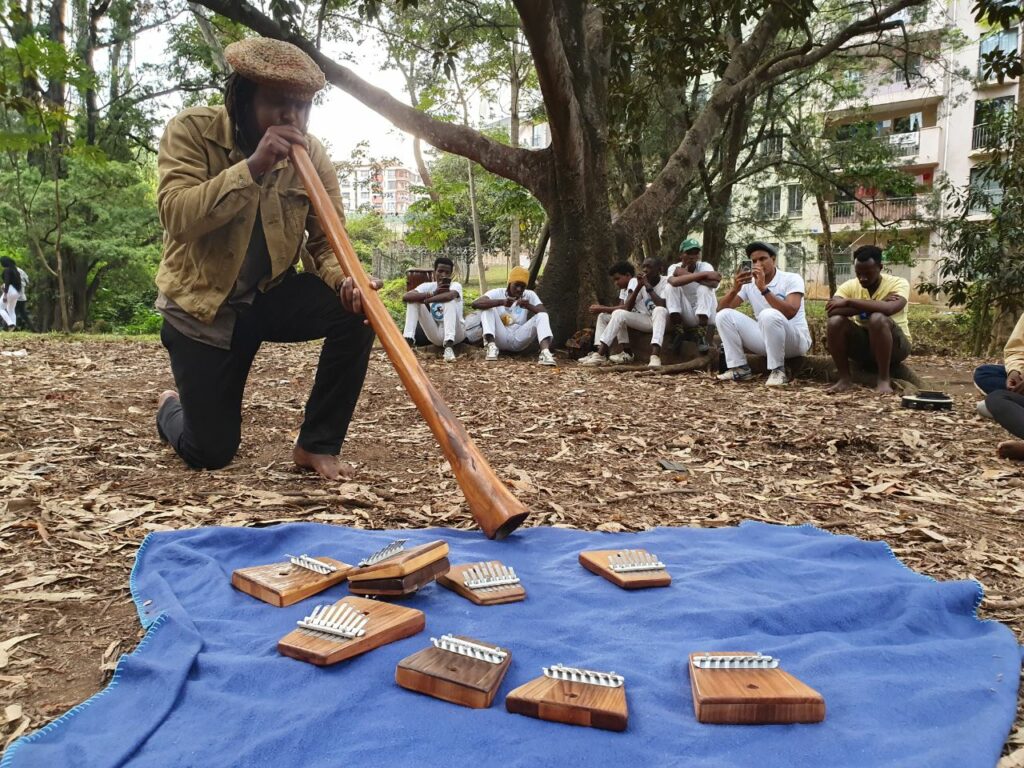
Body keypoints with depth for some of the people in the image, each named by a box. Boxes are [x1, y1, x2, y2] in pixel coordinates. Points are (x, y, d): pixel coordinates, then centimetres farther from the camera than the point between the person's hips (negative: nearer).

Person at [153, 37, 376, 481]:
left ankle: (317, 445, -12)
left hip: (271, 294, 3)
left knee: (356, 309, -28)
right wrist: (252, 166, -36)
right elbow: (176, 217, -28)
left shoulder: (310, 155, -6)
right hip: (202, 304, -2)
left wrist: (346, 281, -30)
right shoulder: (192, 131, -14)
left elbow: (327, 242, -7)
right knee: (210, 453, -2)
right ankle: (172, 408, 39)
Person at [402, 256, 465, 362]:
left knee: (449, 299, -29)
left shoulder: (456, 285, -8)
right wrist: (432, 294, -25)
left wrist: (426, 300, -23)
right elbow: (406, 297, -18)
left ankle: (449, 346, -44)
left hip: (455, 333, -3)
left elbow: (450, 295, -35)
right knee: (413, 300, -10)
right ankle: (408, 340, -24)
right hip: (436, 334, 3)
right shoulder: (427, 286, 0)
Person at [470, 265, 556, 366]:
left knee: (542, 316, -17)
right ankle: (491, 346, -33)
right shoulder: (497, 293, -1)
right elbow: (475, 304, -19)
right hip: (500, 339, -1)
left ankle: (545, 352, -42)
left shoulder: (529, 295, 5)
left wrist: (529, 306, -28)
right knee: (487, 307, -17)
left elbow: (544, 313, -9)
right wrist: (501, 302, -32)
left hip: (519, 339, 1)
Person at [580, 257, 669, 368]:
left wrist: (648, 287, -27)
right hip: (646, 320, 5)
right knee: (618, 313, -15)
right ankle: (600, 354, -24)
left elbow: (662, 306, -32)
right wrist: (638, 287, -18)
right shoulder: (641, 282, 1)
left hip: (663, 320, -5)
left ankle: (655, 356, -53)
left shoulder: (666, 283, -14)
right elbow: (627, 308, -9)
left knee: (659, 310, -38)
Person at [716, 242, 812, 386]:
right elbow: (721, 308, -3)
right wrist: (735, 289, -22)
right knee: (724, 315, -9)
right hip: (765, 339, 5)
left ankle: (778, 370, -21)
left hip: (795, 340, -5)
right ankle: (739, 368, -8)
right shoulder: (748, 283, 4)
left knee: (769, 315, -37)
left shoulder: (791, 279, -10)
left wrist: (763, 288, -32)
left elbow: (790, 313, -28)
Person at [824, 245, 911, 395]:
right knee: (835, 321, -24)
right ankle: (844, 379, -14)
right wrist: (873, 305, -26)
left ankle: (884, 380, -24)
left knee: (877, 318, -35)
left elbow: (888, 309, -35)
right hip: (862, 345, 3)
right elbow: (831, 311, -23)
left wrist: (848, 302, -28)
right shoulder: (849, 286, -3)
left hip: (894, 346, -3)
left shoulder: (898, 283, -12)